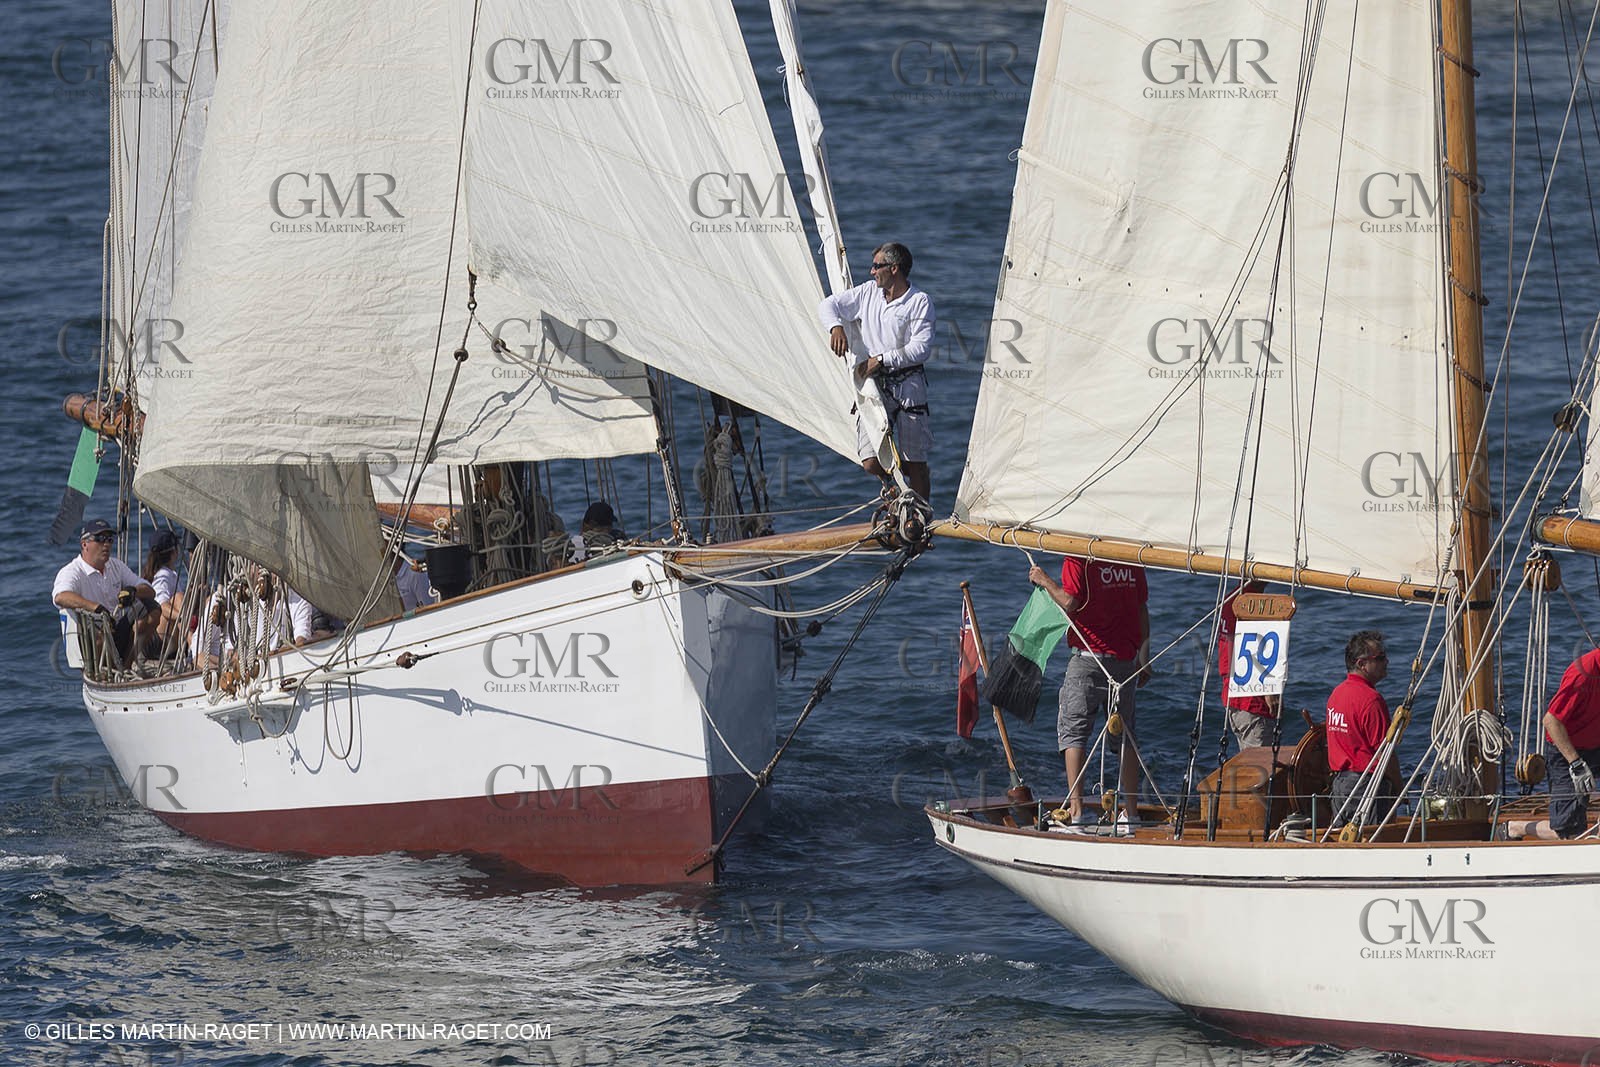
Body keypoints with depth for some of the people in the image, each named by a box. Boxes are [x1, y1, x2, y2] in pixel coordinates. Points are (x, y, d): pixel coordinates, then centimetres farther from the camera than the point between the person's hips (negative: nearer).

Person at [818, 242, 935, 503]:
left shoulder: (920, 302, -4)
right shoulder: (868, 292, 10)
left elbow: (920, 349, -11)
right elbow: (829, 305, 16)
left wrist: (882, 359, -16)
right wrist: (836, 327, -5)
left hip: (907, 386, -3)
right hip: (872, 384, 3)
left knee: (916, 465, -2)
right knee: (872, 464, -7)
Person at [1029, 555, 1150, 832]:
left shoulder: (1077, 559, -11)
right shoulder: (1131, 559, 6)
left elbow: (1070, 603, -19)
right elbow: (1142, 609, 10)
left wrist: (1044, 580, -2)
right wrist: (1144, 657, 16)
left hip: (1089, 658, -5)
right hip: (1126, 660, 5)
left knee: (1072, 731, 4)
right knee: (1124, 735, 13)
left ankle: (1076, 809, -6)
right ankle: (1131, 812, 12)